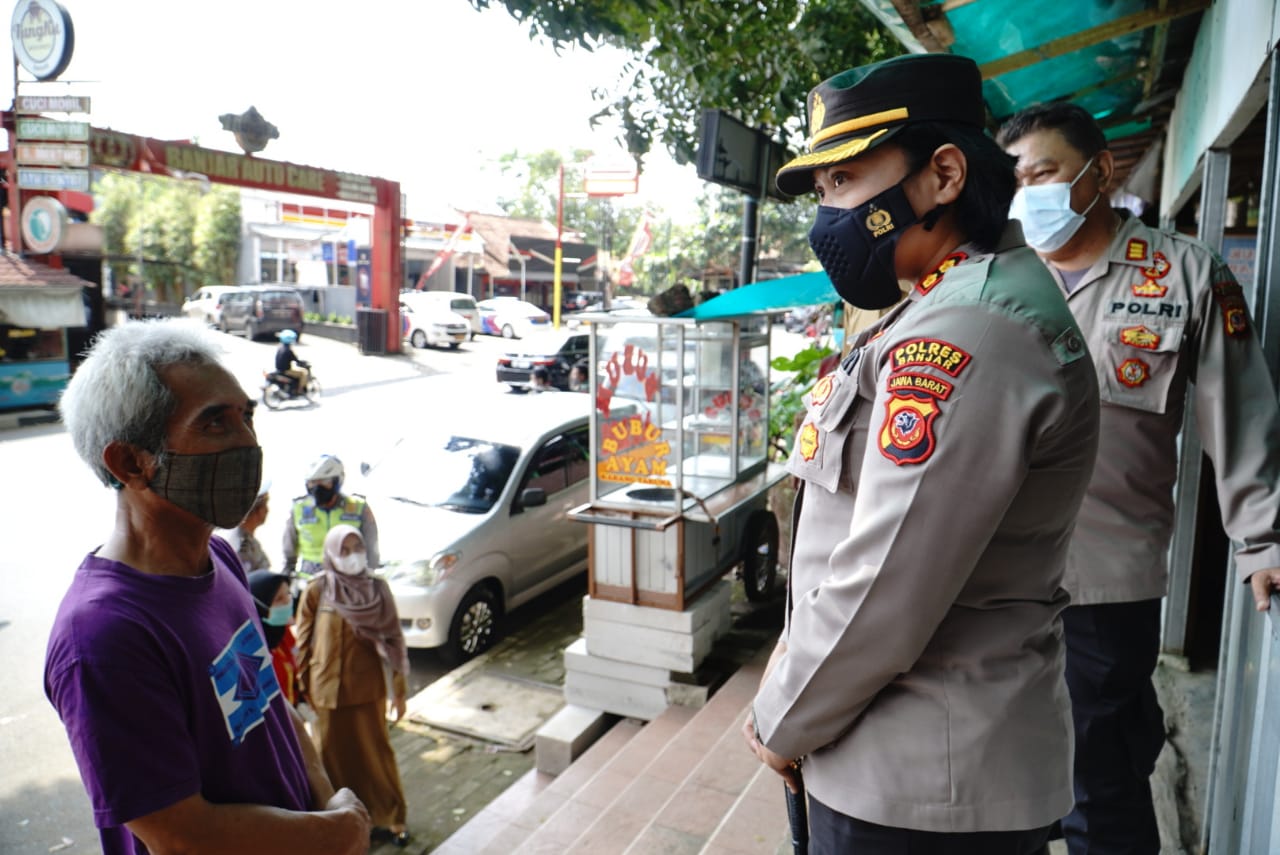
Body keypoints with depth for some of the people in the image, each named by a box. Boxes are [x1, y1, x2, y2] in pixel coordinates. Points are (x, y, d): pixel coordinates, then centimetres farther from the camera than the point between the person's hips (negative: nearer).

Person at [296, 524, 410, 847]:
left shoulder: (378, 588, -6)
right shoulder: (316, 591, -10)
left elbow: (393, 640, -1)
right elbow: (303, 643, -2)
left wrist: (399, 690, 1)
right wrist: (303, 687, 1)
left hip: (369, 688, 1)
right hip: (329, 689, 0)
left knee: (376, 753, 11)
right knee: (335, 755, 14)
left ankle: (391, 816, 28)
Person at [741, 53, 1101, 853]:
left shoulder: (959, 336, -24)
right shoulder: (961, 307, 9)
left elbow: (881, 595, -26)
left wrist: (781, 723, -10)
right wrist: (795, 654, 9)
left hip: (919, 789, -9)